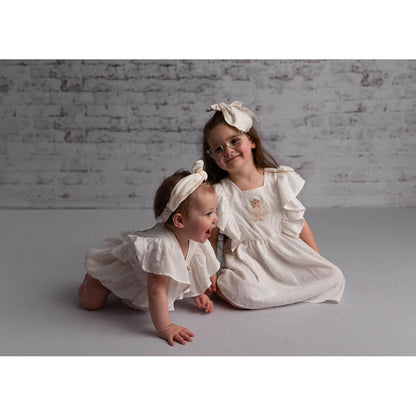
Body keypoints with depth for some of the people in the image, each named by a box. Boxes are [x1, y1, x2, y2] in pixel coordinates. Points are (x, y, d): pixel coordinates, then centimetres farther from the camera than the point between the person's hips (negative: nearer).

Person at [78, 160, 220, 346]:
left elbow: (190, 268, 2)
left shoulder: (194, 241, -21)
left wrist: (198, 293, 3)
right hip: (111, 261, -7)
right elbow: (156, 291, -44)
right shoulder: (162, 247, -48)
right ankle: (91, 279, 28)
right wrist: (164, 328, -41)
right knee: (91, 303, -1)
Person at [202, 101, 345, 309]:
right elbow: (210, 240, 0)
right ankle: (222, 286, -2)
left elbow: (298, 223, 7)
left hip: (286, 252, 4)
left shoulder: (280, 180, 0)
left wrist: (318, 260, 7)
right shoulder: (218, 194, -5)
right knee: (246, 295, -35)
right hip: (245, 260, -4)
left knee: (334, 277, -12)